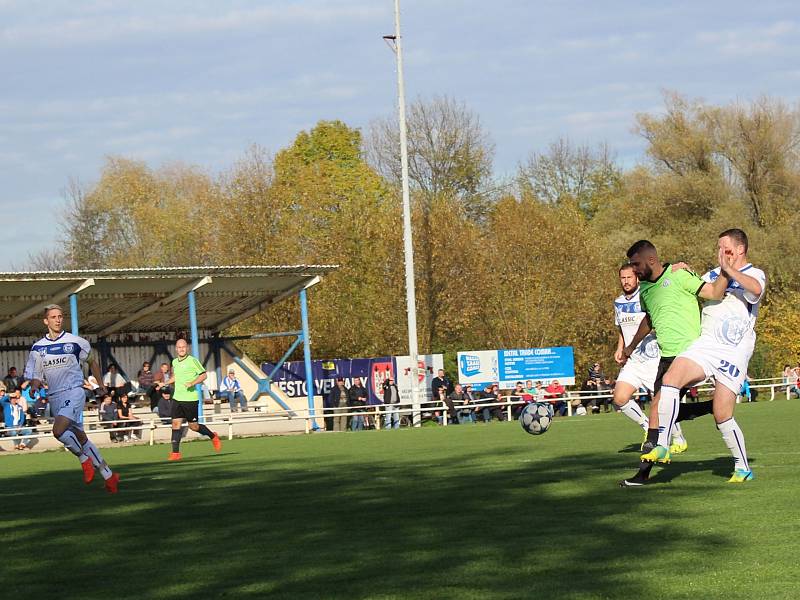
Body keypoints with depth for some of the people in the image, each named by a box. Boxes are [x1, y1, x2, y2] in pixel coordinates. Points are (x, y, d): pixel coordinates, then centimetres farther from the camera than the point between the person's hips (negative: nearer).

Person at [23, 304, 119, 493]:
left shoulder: (75, 342, -1)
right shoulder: (38, 348, 6)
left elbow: (92, 362, 15)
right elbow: (35, 376, 10)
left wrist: (100, 385, 21)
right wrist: (34, 388, -12)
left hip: (74, 392, -4)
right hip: (54, 397, 4)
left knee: (58, 430, -27)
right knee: (80, 438, 6)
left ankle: (84, 458, -4)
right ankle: (109, 476, 14)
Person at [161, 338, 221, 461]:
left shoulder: (192, 360, -9)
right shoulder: (175, 362, 11)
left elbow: (204, 375, -7)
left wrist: (192, 383, -20)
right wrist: (164, 384, 18)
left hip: (190, 398, -5)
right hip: (177, 398, 5)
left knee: (193, 426, 1)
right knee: (176, 423, -5)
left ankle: (213, 436, 27)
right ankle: (175, 453, -4)